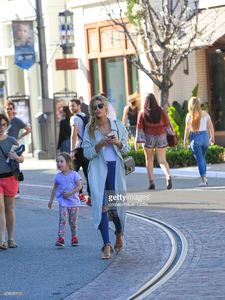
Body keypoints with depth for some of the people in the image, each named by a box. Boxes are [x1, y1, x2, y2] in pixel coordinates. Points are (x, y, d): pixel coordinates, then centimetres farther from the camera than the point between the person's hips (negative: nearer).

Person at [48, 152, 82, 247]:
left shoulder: (74, 174, -6)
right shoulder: (58, 176, 3)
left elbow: (79, 186, -10)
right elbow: (54, 188, 12)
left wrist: (70, 193, -19)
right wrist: (51, 200, 10)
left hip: (73, 202, -1)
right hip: (63, 202, 1)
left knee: (73, 221, 9)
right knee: (62, 219, -12)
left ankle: (74, 237, 26)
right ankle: (60, 238, -17)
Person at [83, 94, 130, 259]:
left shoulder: (118, 125, 5)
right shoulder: (90, 129, 3)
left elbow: (127, 148, 9)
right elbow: (87, 153, 0)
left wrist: (118, 143, -11)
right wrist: (101, 144, -15)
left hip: (115, 168, 1)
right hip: (98, 170, -1)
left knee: (116, 205, 3)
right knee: (101, 205, -11)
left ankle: (119, 234, 35)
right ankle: (107, 245, -9)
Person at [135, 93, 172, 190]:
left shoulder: (142, 113, -7)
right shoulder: (160, 111, -4)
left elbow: (139, 127, -6)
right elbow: (167, 124, 0)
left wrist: (137, 141, -2)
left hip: (148, 138, -1)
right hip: (161, 137, 1)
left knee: (149, 160, 14)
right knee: (162, 160, 5)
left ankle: (152, 182, 8)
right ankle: (168, 176, -21)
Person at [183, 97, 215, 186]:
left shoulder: (189, 115, -6)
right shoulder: (205, 114, 3)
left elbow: (187, 129, -7)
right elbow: (210, 127, 3)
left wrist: (185, 140, 0)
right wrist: (212, 137, 14)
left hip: (195, 138, -3)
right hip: (205, 136, 3)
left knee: (199, 159, -1)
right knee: (203, 158, 20)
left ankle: (204, 179, -8)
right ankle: (204, 177, 18)